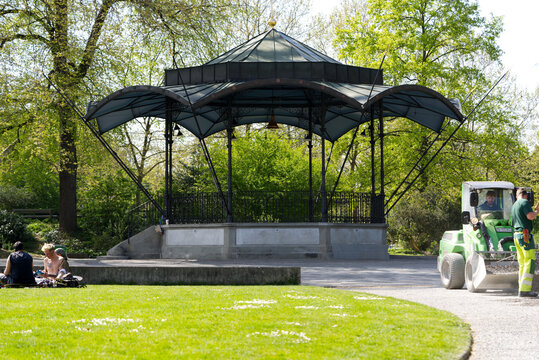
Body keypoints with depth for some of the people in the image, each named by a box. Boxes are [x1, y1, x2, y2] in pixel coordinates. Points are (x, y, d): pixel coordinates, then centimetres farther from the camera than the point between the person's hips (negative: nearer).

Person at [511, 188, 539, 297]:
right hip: (525, 235, -9)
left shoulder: (514, 206, 20)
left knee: (522, 263, 11)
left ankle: (521, 289, 10)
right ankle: (525, 289, -17)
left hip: (516, 235, 9)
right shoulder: (525, 202, -6)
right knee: (530, 262, -10)